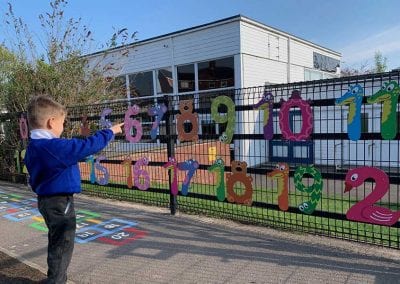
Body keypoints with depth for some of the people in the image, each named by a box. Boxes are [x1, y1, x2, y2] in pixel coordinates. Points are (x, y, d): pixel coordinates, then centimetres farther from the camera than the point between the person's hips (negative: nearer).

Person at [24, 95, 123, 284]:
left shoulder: (34, 147, 4)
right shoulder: (56, 147, -26)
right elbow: (88, 146, -25)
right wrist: (110, 132, -13)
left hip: (48, 200, 10)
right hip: (59, 203, -10)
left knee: (57, 242, 24)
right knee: (63, 245, 4)